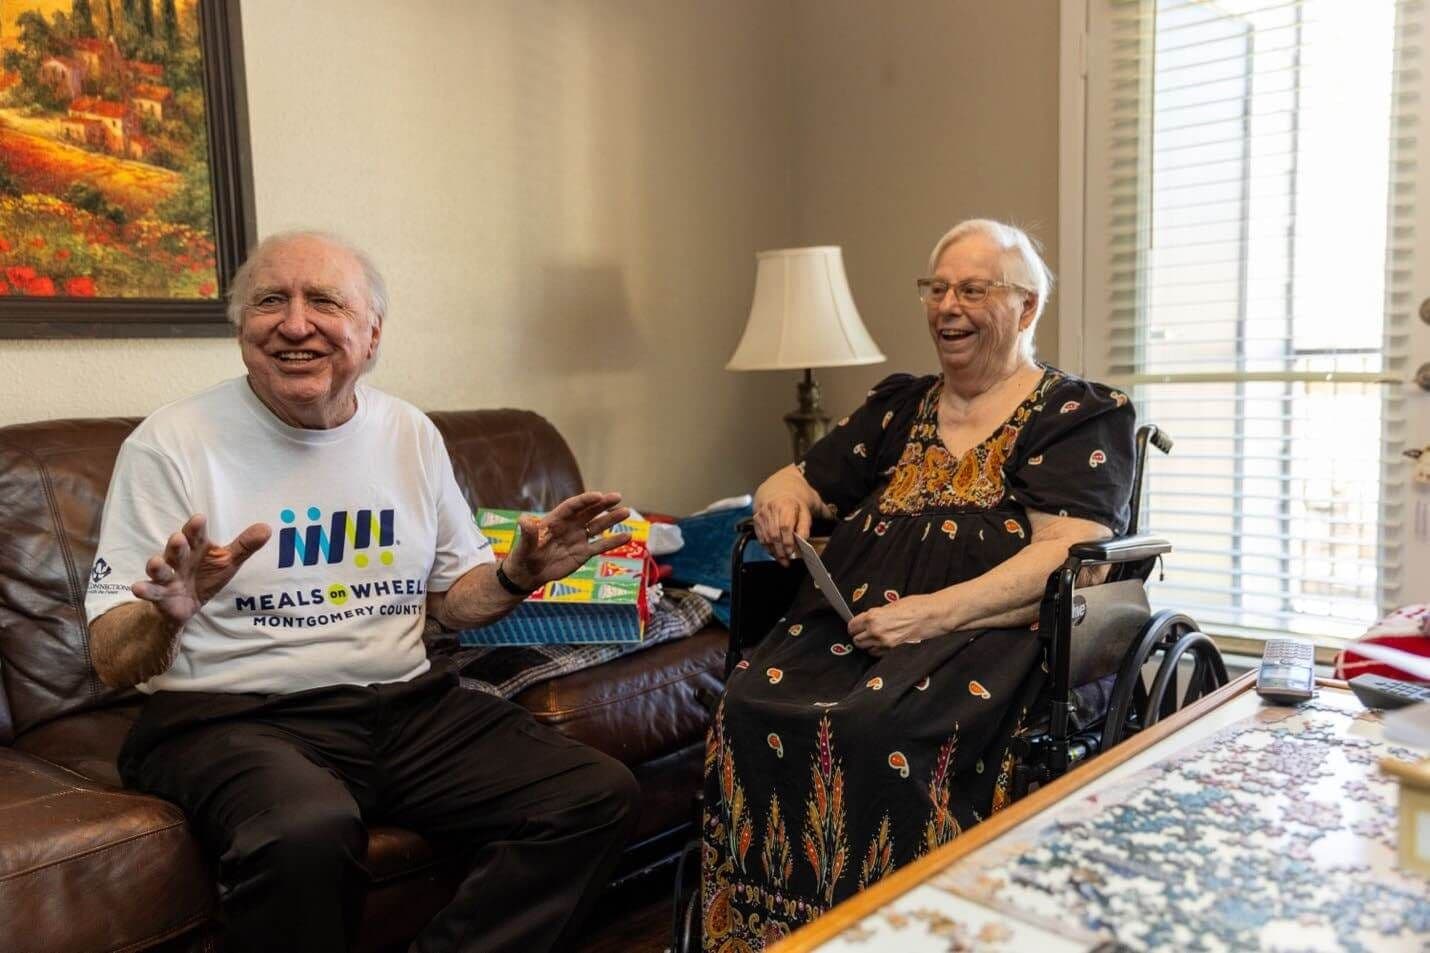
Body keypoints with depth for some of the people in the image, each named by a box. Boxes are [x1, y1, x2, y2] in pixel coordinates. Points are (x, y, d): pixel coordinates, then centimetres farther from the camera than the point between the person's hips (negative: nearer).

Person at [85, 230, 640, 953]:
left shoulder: (412, 434, 10)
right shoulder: (170, 445, -4)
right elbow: (113, 663, -5)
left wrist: (519, 576, -2)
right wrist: (167, 614, -27)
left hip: (409, 704, 5)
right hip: (233, 716, -4)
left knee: (602, 796, -12)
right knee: (308, 833, -38)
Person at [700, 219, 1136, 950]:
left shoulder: (1079, 417, 6)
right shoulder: (897, 406, 22)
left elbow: (1066, 556, -8)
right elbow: (800, 482, 28)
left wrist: (932, 614, -20)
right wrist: (781, 499, 1)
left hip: (990, 630, -4)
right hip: (853, 620, 5)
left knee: (882, 729, -34)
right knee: (750, 706, -24)